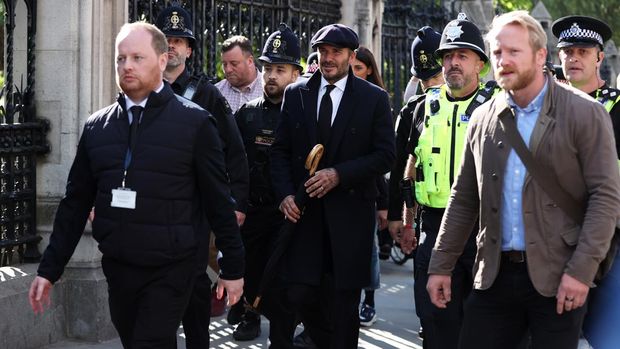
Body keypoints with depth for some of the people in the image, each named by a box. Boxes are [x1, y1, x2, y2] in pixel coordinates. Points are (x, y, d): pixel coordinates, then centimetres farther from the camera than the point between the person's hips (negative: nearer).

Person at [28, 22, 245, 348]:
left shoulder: (194, 122, -5)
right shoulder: (97, 126, 7)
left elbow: (218, 201, -3)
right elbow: (75, 203, 10)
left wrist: (233, 268, -1)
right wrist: (49, 269, 8)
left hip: (170, 272, -4)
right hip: (117, 269, 4)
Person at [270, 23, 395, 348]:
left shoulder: (374, 98, 1)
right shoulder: (295, 94, 8)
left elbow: (385, 155, -3)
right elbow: (280, 150, 9)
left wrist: (339, 174, -14)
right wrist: (285, 194, -5)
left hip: (350, 212, -2)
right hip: (304, 209, 2)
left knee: (344, 298, 1)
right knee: (300, 294, -4)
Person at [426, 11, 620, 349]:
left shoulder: (585, 114, -5)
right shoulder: (483, 118, 9)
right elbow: (463, 198, 15)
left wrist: (581, 270, -16)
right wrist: (441, 265, 11)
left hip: (557, 279, -4)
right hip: (495, 275, 4)